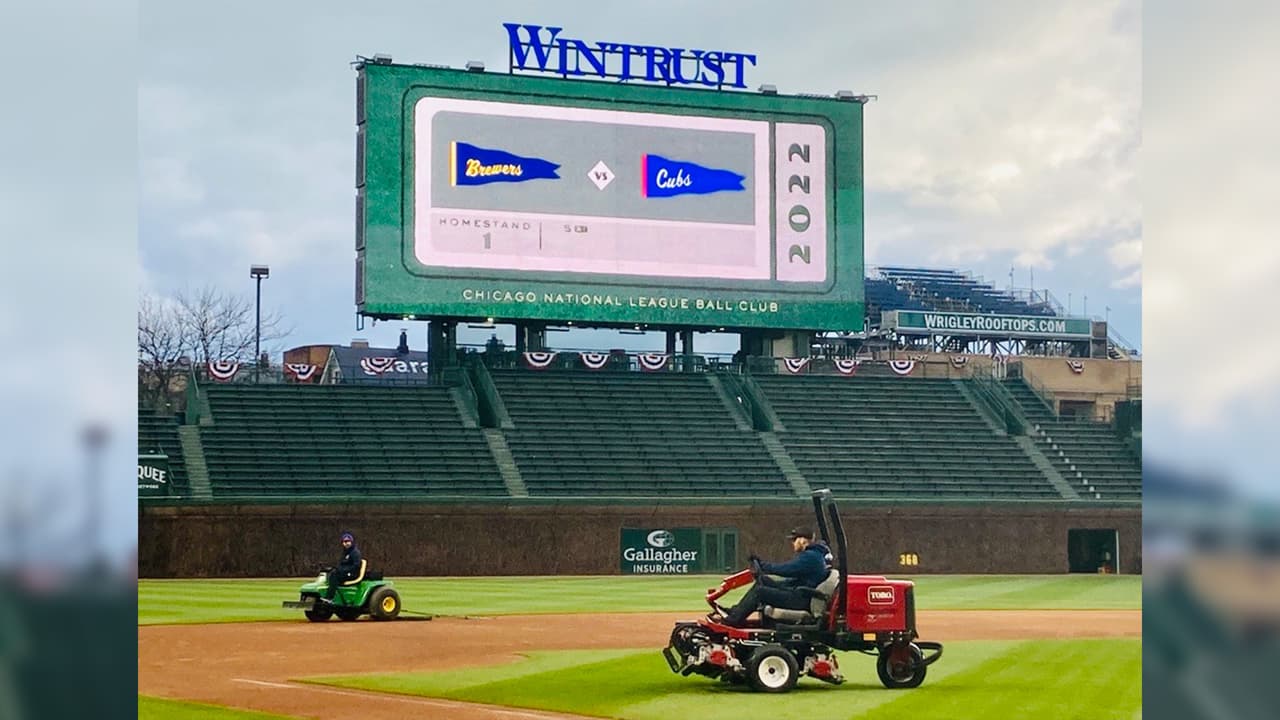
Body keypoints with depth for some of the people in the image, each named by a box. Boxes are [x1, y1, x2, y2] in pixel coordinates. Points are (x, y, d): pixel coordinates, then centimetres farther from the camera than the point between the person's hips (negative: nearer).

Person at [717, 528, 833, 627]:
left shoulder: (810, 557, -19)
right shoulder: (816, 553, 14)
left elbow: (785, 569, -23)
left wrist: (762, 565, -11)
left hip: (802, 600, -10)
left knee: (759, 591, -15)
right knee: (763, 580, 9)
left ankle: (732, 620, -12)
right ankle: (735, 611, 7)